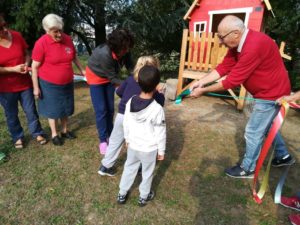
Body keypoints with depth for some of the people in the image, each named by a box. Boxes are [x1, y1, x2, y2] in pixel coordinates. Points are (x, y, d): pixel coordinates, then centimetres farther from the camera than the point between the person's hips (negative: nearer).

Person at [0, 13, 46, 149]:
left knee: (31, 111, 10)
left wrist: (26, 64, -13)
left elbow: (26, 54, 7)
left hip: (24, 83, 2)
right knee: (11, 115, 12)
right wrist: (13, 69, -21)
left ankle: (37, 133, 26)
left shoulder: (17, 36, -6)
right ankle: (17, 137, 30)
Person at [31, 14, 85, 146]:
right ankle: (54, 134, 25)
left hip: (67, 82, 5)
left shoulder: (67, 39, -5)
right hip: (49, 84, -5)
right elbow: (35, 67, -14)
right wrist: (36, 87, -13)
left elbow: (74, 57, 13)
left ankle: (64, 130, 33)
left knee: (66, 108, 15)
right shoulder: (41, 43, -19)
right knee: (53, 109, 8)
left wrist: (81, 69, 14)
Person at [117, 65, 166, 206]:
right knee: (147, 173, 19)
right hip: (149, 148, -4)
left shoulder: (130, 102, -12)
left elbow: (126, 124, 0)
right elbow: (160, 133, -17)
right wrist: (161, 150, -3)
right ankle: (144, 197, 40)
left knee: (129, 168, 24)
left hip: (133, 145, 4)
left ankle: (122, 194, 40)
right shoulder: (157, 109, -26)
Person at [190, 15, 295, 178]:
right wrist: (200, 82, -12)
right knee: (266, 126, 25)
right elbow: (223, 68, -3)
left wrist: (203, 90, -24)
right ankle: (283, 156, 46)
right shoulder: (238, 44, -2)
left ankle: (247, 169, 21)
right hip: (268, 91, 10)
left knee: (253, 132, 1)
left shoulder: (254, 46, -33)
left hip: (272, 94, -10)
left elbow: (232, 81, -31)